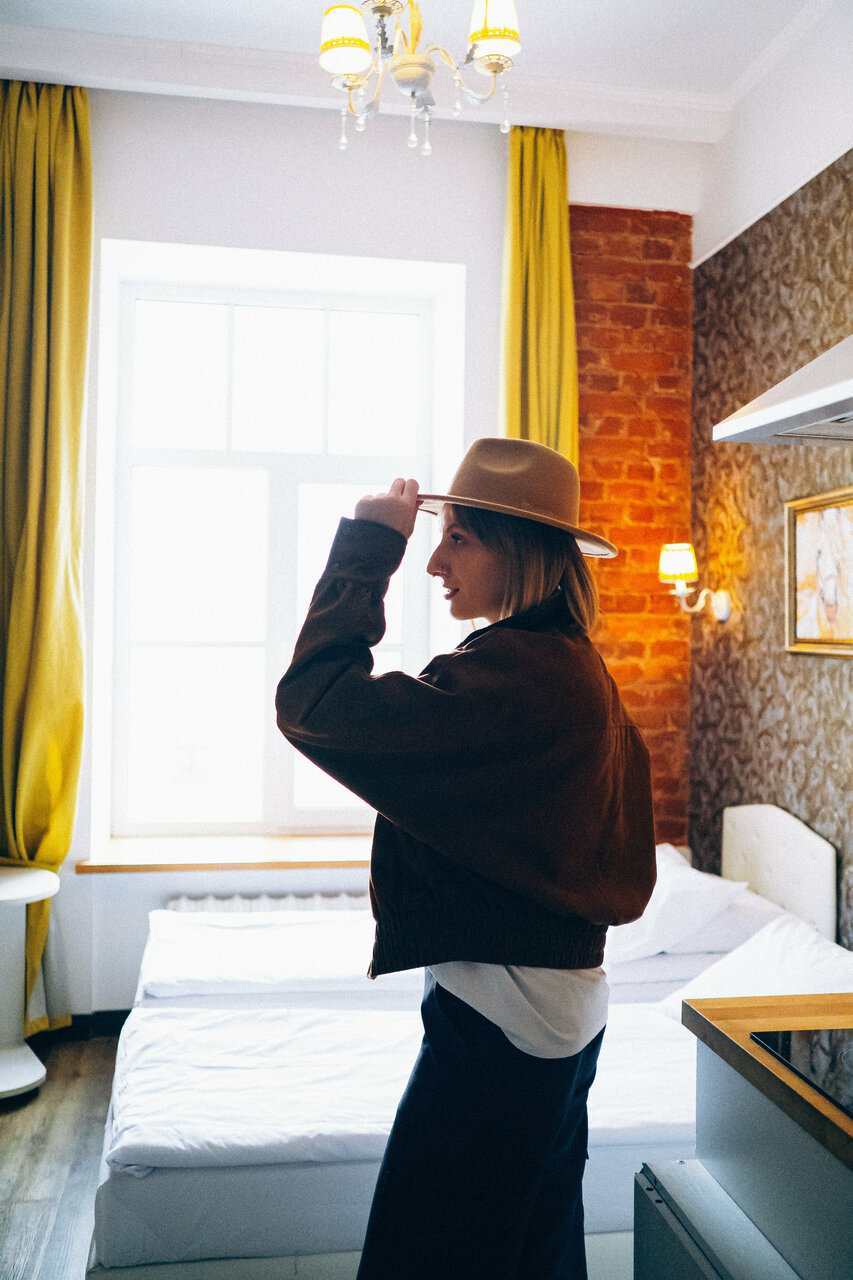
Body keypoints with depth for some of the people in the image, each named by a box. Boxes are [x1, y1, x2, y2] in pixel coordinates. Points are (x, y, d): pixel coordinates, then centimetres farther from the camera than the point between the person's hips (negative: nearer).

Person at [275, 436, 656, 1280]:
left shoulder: (513, 673, -25)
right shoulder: (580, 670, 7)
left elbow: (313, 703, -29)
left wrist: (366, 547, -21)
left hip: (500, 1017, -10)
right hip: (564, 1010, 10)